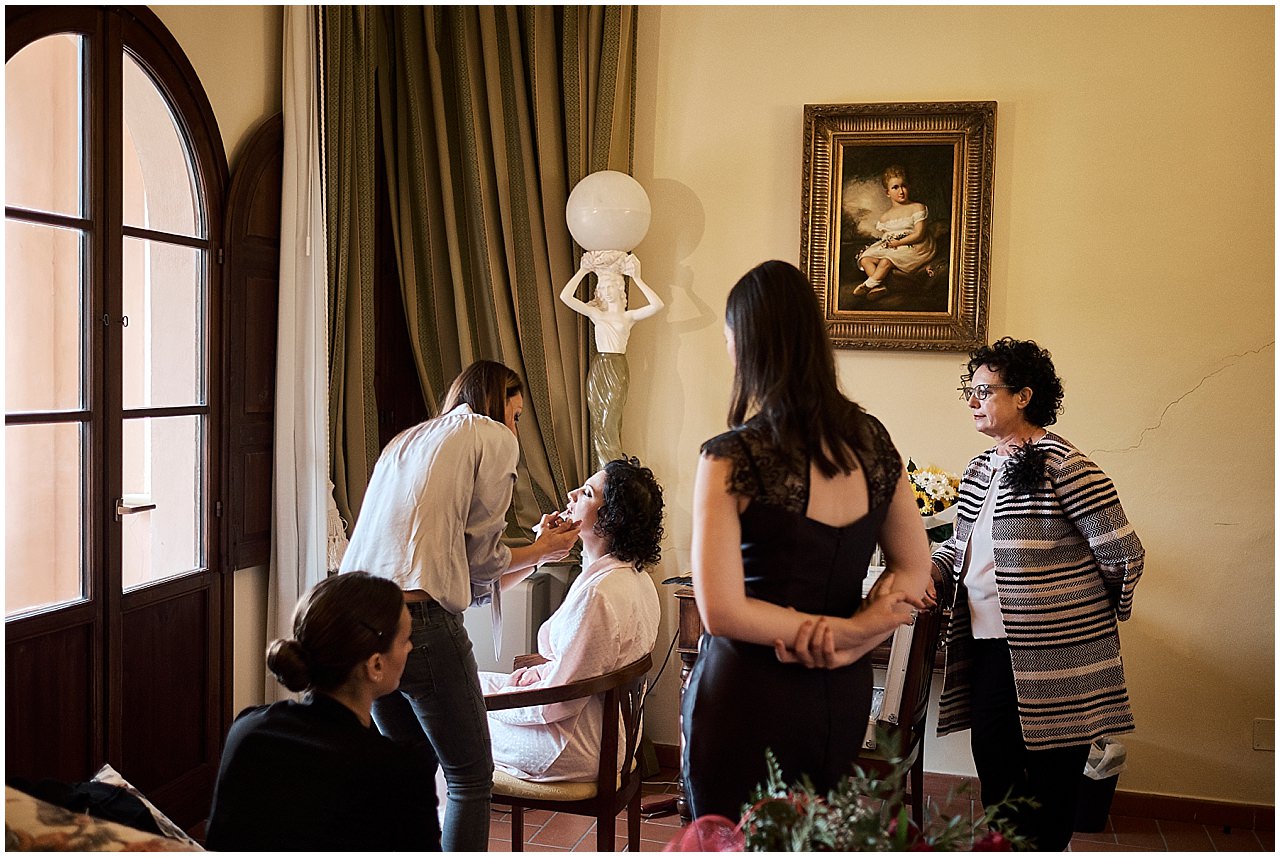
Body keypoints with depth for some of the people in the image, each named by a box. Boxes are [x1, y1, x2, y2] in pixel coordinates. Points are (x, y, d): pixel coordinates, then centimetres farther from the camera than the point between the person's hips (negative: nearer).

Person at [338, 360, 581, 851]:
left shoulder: (404, 440, 25)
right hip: (418, 621, -8)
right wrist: (542, 551, 22)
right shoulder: (494, 439, 4)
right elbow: (482, 558, 3)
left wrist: (534, 555, 30)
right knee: (471, 775, 6)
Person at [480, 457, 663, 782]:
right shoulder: (639, 579, 1)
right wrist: (545, 667, 4)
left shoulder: (596, 595, -30)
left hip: (580, 752, -9)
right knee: (475, 681, 20)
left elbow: (557, 702, -24)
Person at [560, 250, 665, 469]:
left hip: (618, 370, -1)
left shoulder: (629, 316, 5)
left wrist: (637, 279, -7)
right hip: (599, 369, 2)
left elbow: (657, 305, -10)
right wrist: (582, 271, -3)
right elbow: (566, 296, -5)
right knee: (601, 423, 3)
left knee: (611, 423, -3)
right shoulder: (596, 314, 6)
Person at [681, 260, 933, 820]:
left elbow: (721, 611, -20)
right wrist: (853, 635, -8)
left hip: (751, 694, -6)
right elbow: (914, 573, 6)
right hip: (845, 692, 6)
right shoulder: (872, 441, 0)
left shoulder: (731, 458, -18)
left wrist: (839, 630, -12)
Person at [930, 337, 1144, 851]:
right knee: (996, 788, 14)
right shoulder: (979, 471, 11)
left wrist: (1097, 614, 3)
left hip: (1053, 662, -7)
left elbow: (1123, 554, -11)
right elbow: (961, 545, 21)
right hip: (988, 651, 7)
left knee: (1048, 792, 5)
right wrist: (931, 571, 1)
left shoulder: (1062, 466, -13)